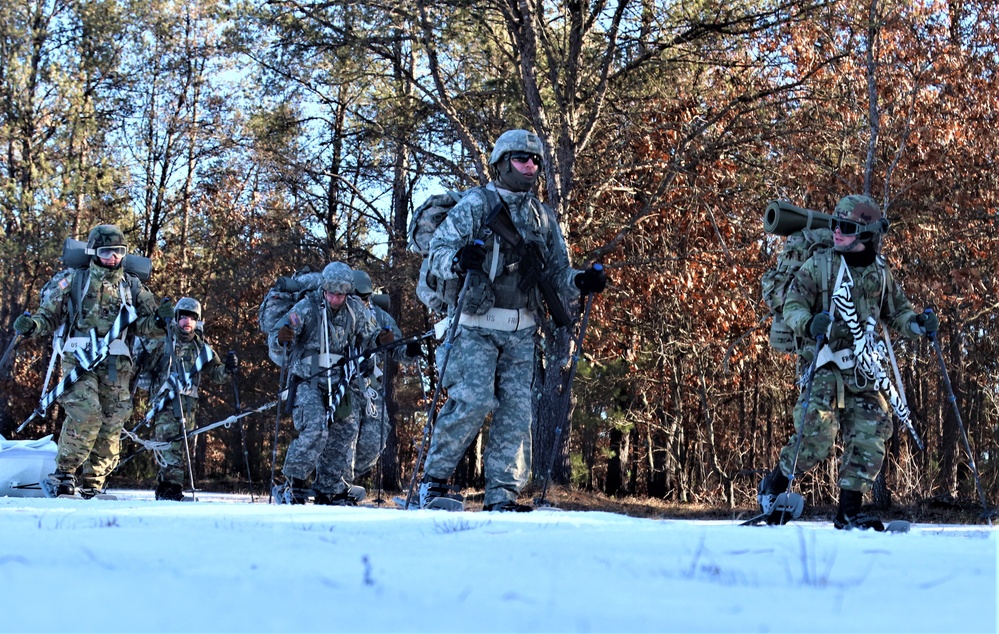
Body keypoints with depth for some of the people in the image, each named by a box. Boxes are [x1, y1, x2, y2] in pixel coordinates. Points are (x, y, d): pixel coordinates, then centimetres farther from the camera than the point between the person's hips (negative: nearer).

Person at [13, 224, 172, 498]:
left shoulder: (132, 286, 17)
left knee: (111, 423, -2)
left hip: (117, 364, 3)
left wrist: (159, 319, -10)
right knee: (86, 414, -23)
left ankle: (92, 485, 6)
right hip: (80, 358, -3)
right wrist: (32, 325, -11)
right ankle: (63, 474, -16)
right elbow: (51, 314, 10)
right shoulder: (74, 280, 10)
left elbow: (144, 323, 12)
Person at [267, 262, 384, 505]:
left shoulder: (355, 309, 2)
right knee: (315, 430, -24)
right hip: (308, 382, -5)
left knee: (344, 433, 6)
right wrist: (281, 338, -36)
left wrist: (381, 340, -8)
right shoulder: (307, 307, -11)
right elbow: (275, 343, -12)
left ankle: (331, 490, 20)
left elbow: (368, 338, 15)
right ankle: (293, 484, -13)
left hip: (337, 384, 5)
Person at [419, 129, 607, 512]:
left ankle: (501, 497, 4)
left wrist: (582, 282, -1)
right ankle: (434, 481, -3)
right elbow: (437, 252, -4)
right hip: (477, 325, -5)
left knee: (517, 412, -2)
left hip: (521, 332, 5)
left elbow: (556, 275, 21)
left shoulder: (543, 218, 18)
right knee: (472, 401, -17)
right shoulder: (475, 204, 2)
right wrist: (458, 260, -27)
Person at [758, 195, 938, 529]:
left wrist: (916, 323, 0)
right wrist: (810, 323, -26)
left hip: (863, 370, 5)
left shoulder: (880, 273, 11)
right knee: (817, 435, -18)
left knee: (870, 436, -3)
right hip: (825, 363, -5)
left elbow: (897, 312, 22)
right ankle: (773, 486, 5)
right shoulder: (820, 264, -2)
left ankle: (849, 510, 6)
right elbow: (792, 304, -4)